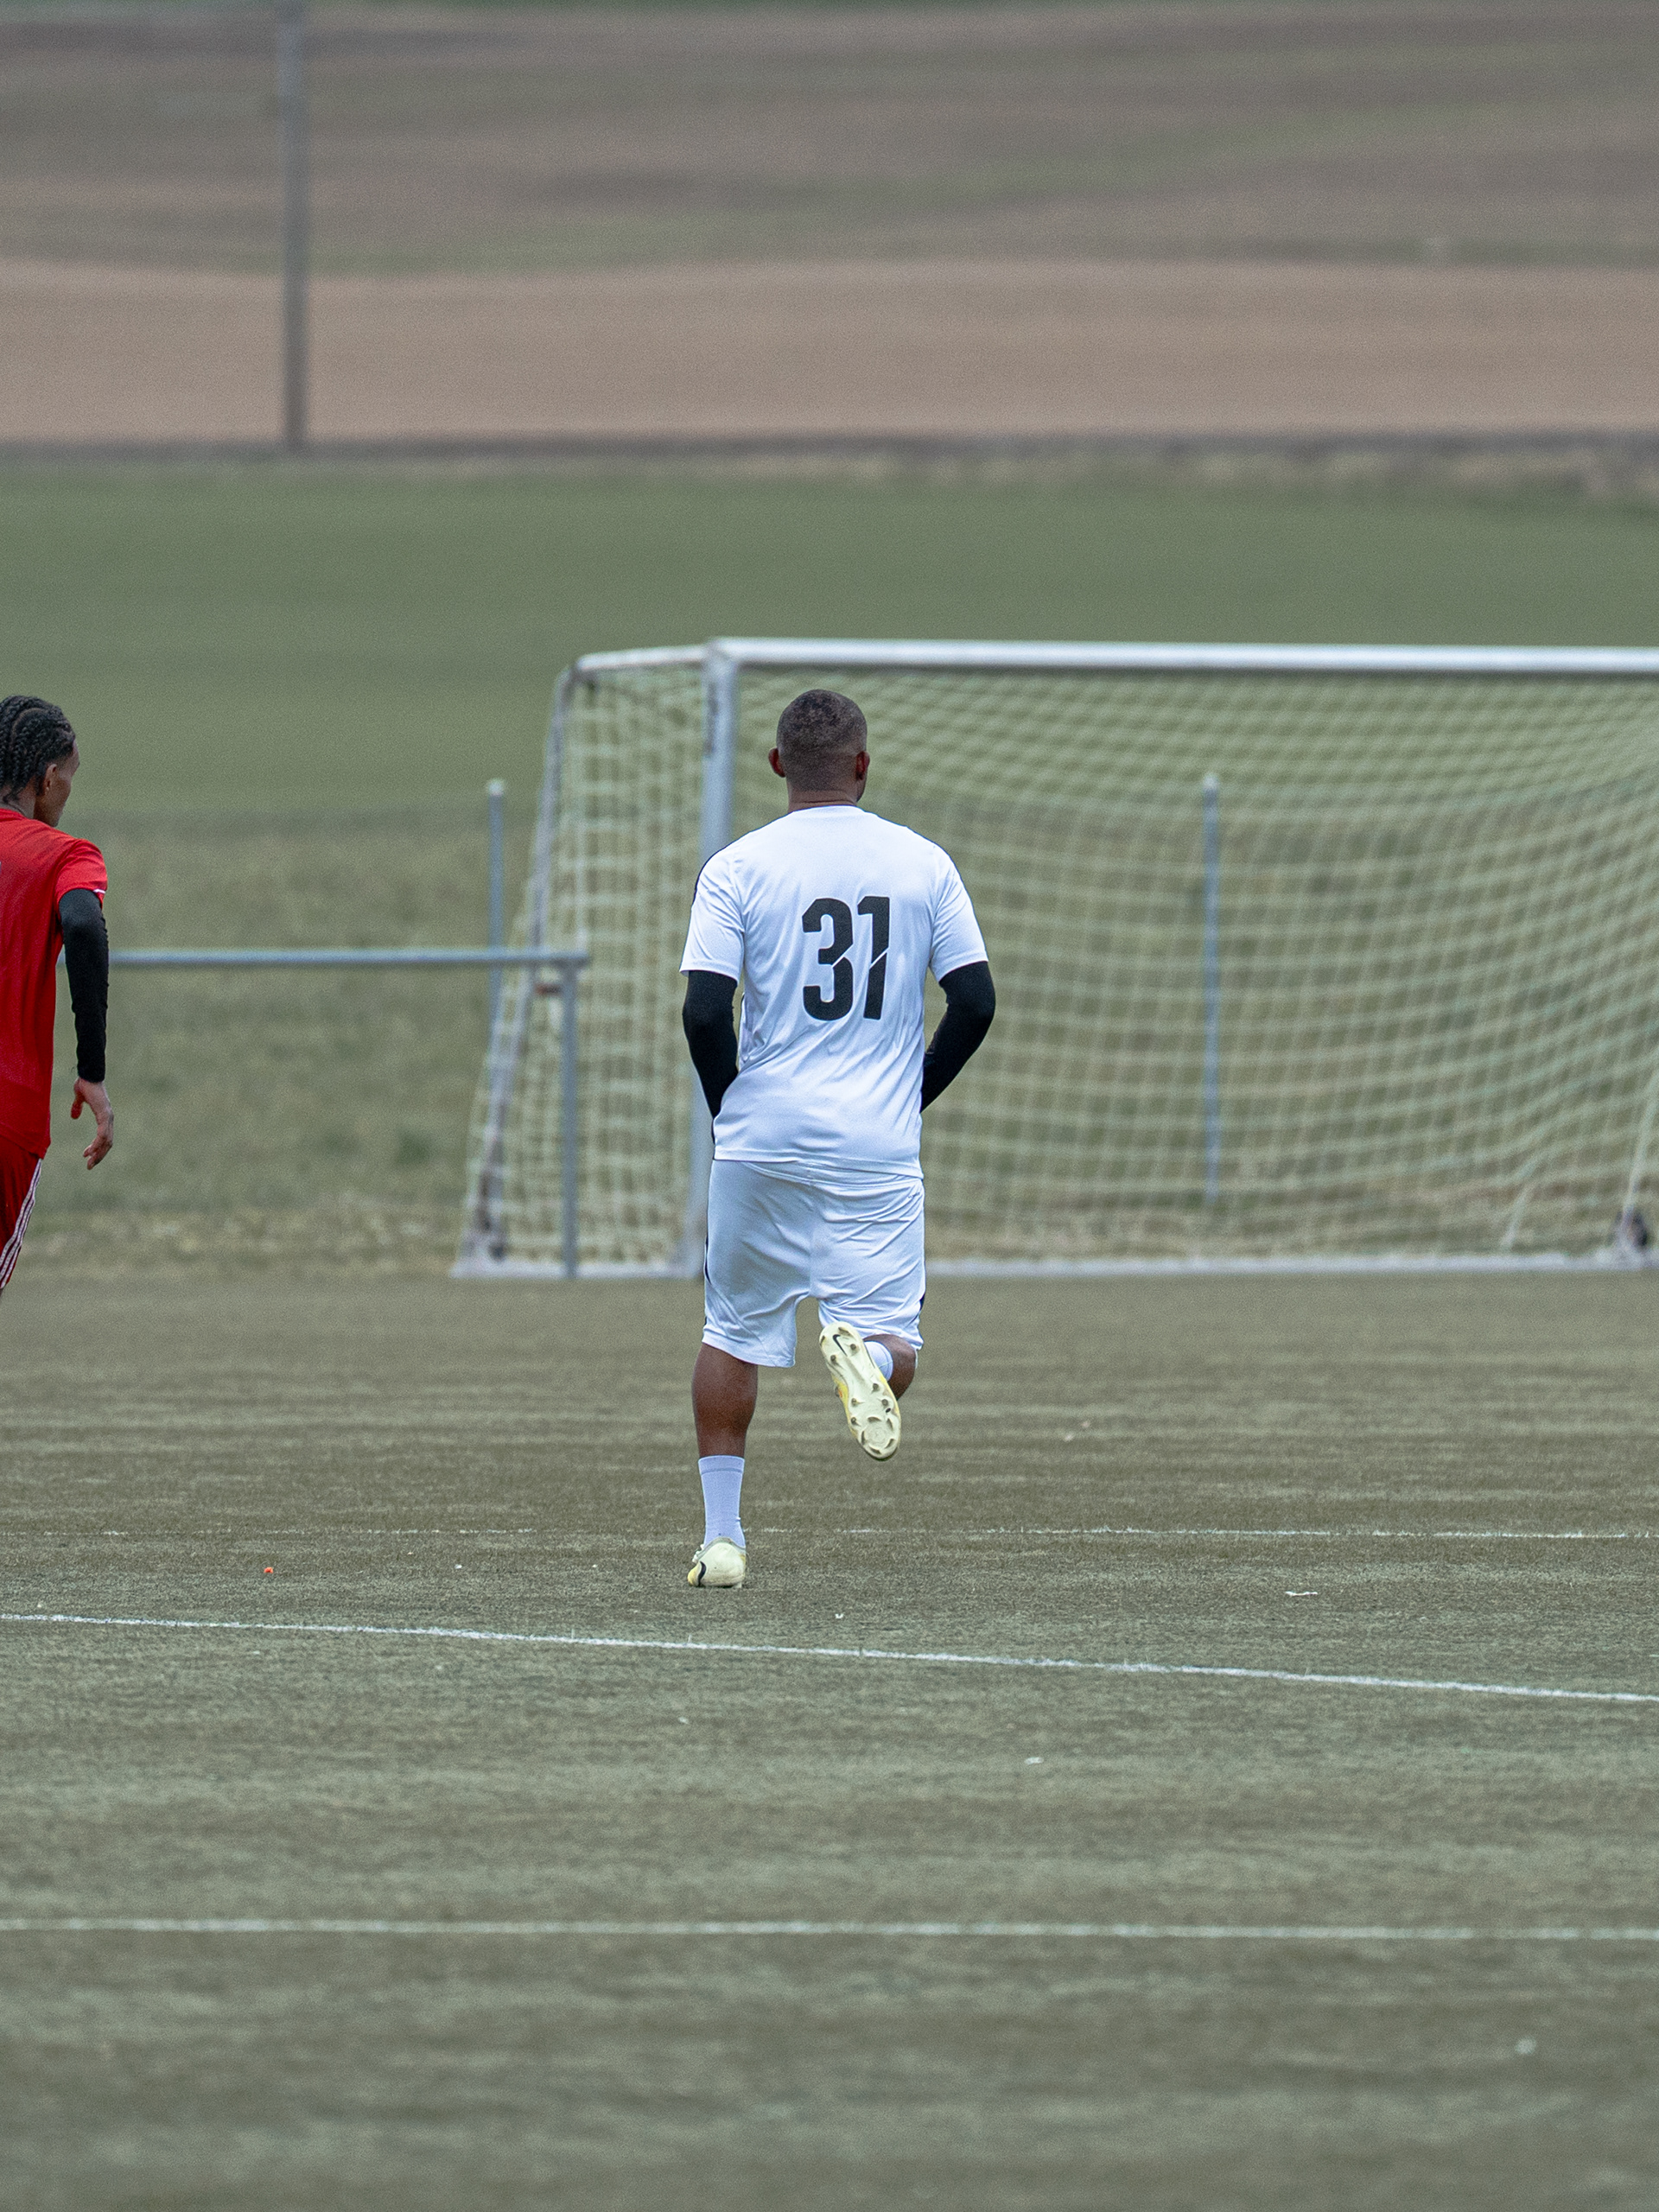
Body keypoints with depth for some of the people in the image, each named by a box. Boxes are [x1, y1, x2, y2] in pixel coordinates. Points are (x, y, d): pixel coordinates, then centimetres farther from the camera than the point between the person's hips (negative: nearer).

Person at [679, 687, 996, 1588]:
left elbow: (704, 1012, -10)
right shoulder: (923, 863, 3)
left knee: (732, 1333, 17)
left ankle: (721, 1533, 15)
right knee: (894, 1345, 4)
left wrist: (731, 1104, 7)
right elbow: (975, 1002, 0)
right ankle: (866, 1349, -33)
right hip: (880, 1148, 0)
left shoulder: (737, 868, -3)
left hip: (761, 1142, 0)